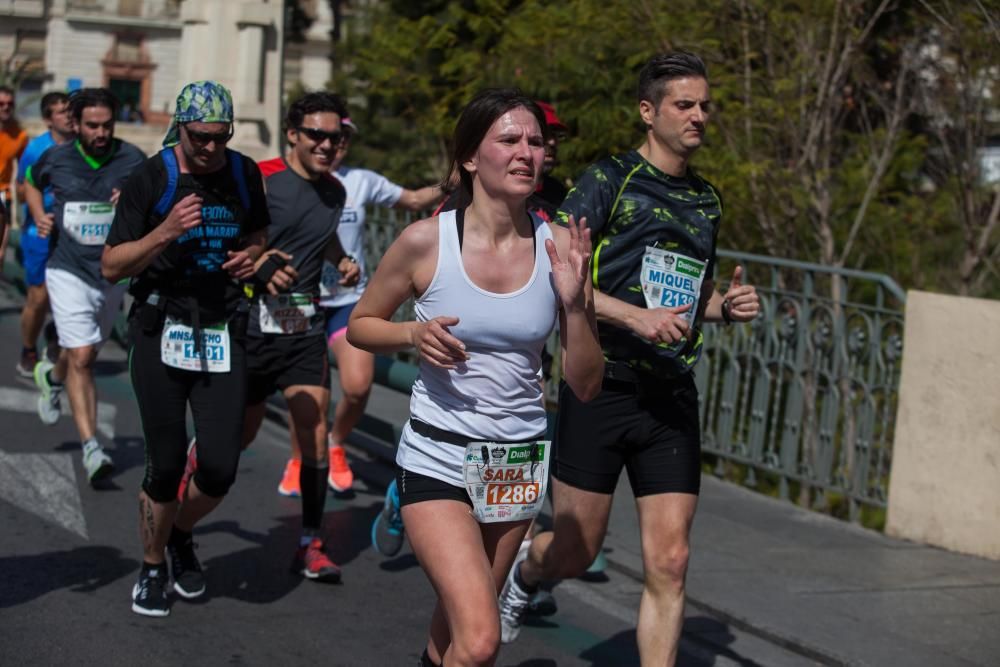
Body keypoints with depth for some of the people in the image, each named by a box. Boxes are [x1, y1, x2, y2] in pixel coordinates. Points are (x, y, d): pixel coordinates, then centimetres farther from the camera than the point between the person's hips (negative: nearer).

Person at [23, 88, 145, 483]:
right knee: (82, 357, -14)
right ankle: (91, 447, -14)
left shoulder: (132, 160, -5)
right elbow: (30, 182, 20)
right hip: (68, 271, -2)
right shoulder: (56, 158, -2)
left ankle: (51, 376, 54)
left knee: (85, 355, 18)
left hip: (112, 273, 2)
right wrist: (39, 216, 3)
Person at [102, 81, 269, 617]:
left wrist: (252, 256, 1)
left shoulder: (244, 174, 5)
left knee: (220, 468, -4)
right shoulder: (151, 179, -7)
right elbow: (112, 266, -7)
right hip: (161, 329, -3)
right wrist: (165, 233, -22)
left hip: (223, 332, 3)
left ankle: (181, 534, 29)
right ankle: (152, 567, 25)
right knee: (166, 465, 0)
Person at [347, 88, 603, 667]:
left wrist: (574, 302, -16)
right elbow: (360, 325, 5)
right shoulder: (427, 240, -11)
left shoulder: (560, 247, -5)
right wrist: (414, 333, -15)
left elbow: (586, 385, -1)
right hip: (439, 459, -3)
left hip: (519, 462, 4)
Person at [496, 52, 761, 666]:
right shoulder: (610, 180, -5)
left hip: (673, 399, 5)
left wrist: (728, 307, 7)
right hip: (602, 387, -4)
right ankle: (522, 574, 41)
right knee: (575, 554, 6)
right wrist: (636, 317, -21)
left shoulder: (707, 199, 15)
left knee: (669, 563, -3)